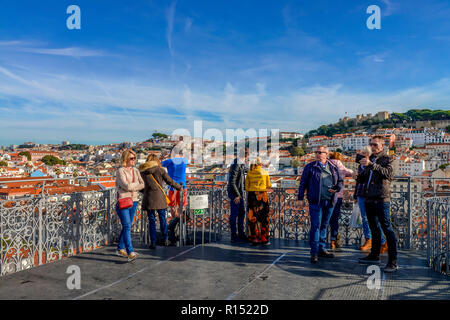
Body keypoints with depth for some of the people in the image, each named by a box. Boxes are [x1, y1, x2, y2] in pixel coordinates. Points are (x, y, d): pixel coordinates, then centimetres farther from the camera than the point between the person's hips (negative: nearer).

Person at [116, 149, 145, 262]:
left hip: (133, 201, 7)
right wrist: (137, 184, -3)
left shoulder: (135, 170, 12)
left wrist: (132, 187, -10)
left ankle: (120, 249, 26)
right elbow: (127, 186, -18)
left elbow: (142, 184, 5)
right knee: (127, 226, -12)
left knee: (127, 226, 12)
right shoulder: (120, 171, -8)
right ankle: (130, 253, -16)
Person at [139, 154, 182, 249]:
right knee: (162, 219, 12)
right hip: (159, 198, -1)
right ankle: (165, 240, 20)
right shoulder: (160, 170, -4)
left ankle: (153, 242, 10)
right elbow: (170, 181, 2)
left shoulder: (142, 171, 4)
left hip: (148, 198, 1)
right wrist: (179, 187, 17)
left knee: (151, 221, 8)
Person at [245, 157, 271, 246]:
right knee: (263, 218, 6)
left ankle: (253, 240, 9)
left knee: (252, 217, 7)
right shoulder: (265, 172, 1)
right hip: (262, 195, -1)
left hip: (252, 195, 2)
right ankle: (264, 239, 8)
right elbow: (269, 185, 8)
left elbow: (246, 186, 4)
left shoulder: (249, 173, 3)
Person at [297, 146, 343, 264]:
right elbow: (303, 183, 2)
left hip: (329, 202, 4)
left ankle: (321, 249, 26)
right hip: (315, 201, -4)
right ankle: (314, 252, 1)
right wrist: (300, 198, -2)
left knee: (324, 226, 14)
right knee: (315, 226, -6)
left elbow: (340, 181, 19)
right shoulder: (310, 167, 1)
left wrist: (336, 188, -3)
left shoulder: (334, 168, 10)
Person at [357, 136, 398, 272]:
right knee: (374, 228, 17)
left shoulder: (386, 159, -3)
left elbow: (389, 174, -24)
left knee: (387, 229, -6)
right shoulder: (370, 158, 18)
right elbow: (362, 179, 22)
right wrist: (359, 176, 0)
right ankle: (374, 255, 29)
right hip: (369, 199, 7)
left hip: (381, 200, -7)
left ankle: (393, 262, -1)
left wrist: (371, 165, -31)